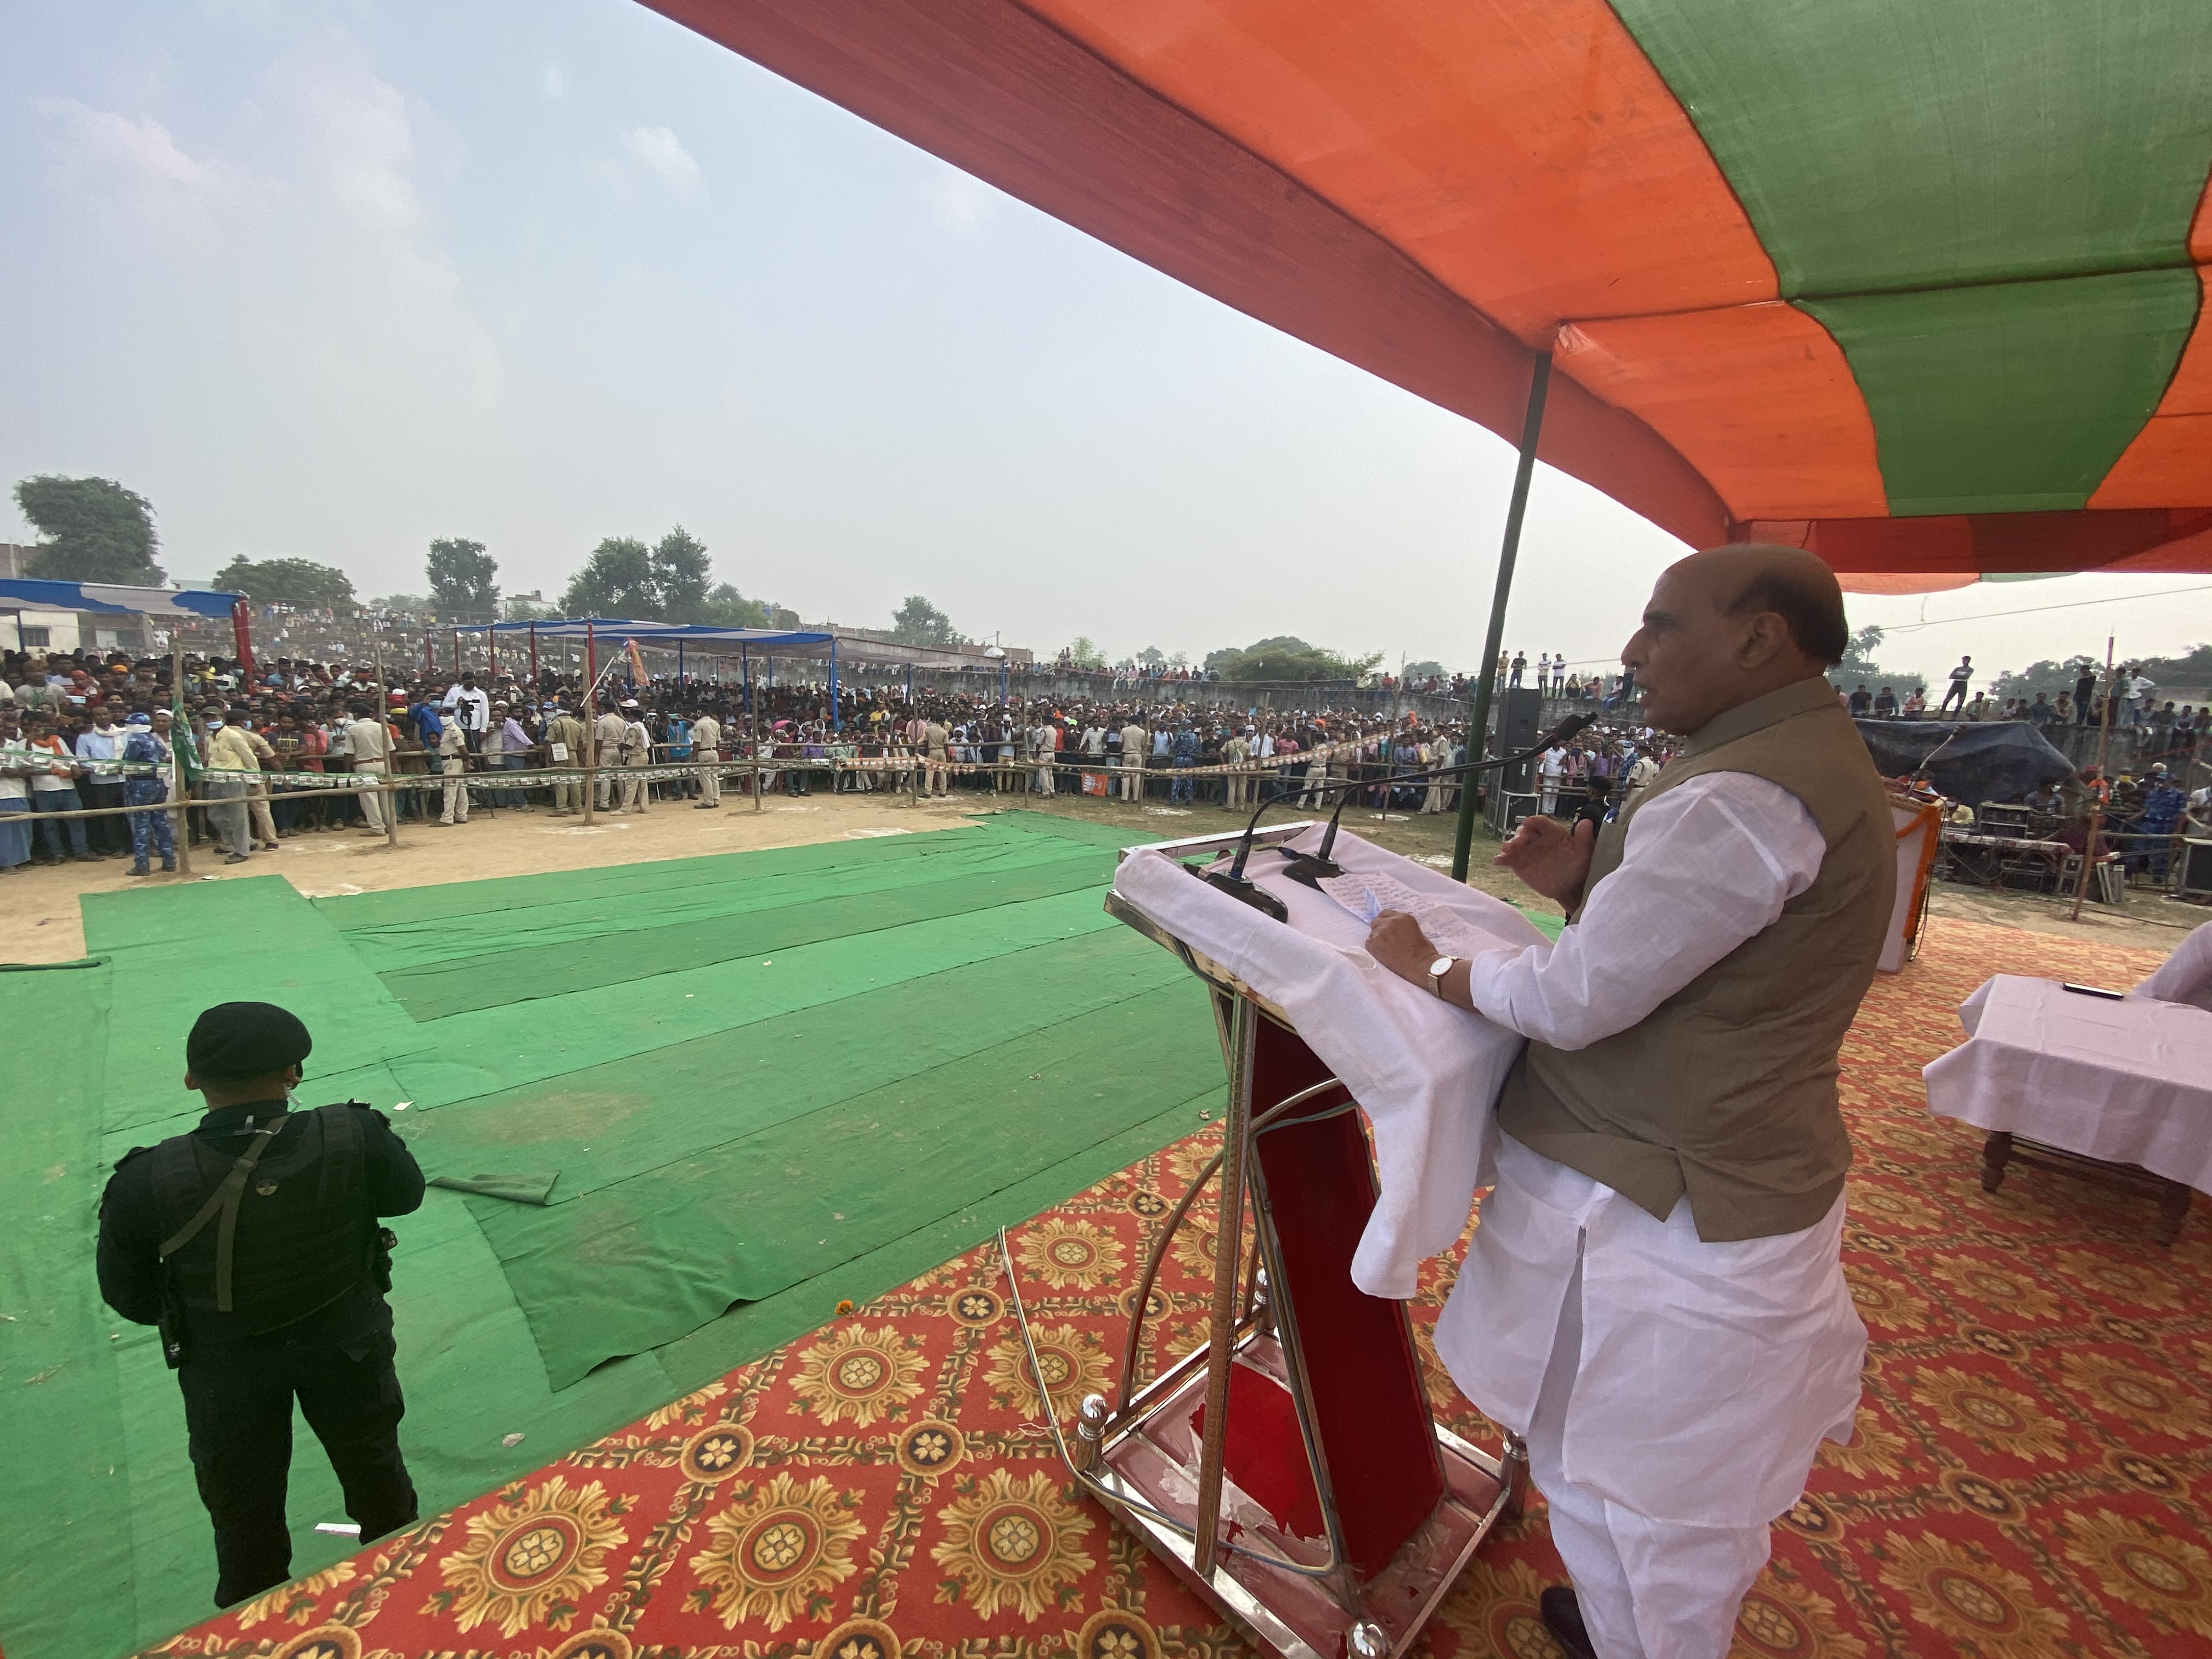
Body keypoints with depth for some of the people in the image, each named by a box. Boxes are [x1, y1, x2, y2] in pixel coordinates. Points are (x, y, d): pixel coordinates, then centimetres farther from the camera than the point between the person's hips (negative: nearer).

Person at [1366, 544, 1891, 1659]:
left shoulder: (1740, 799, -26)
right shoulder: (1815, 761, 8)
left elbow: (1575, 1001, -25)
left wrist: (1428, 967, -11)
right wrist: (1585, 886, -1)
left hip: (1659, 1219, -10)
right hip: (1735, 1180, 10)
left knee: (1624, 1483, 13)